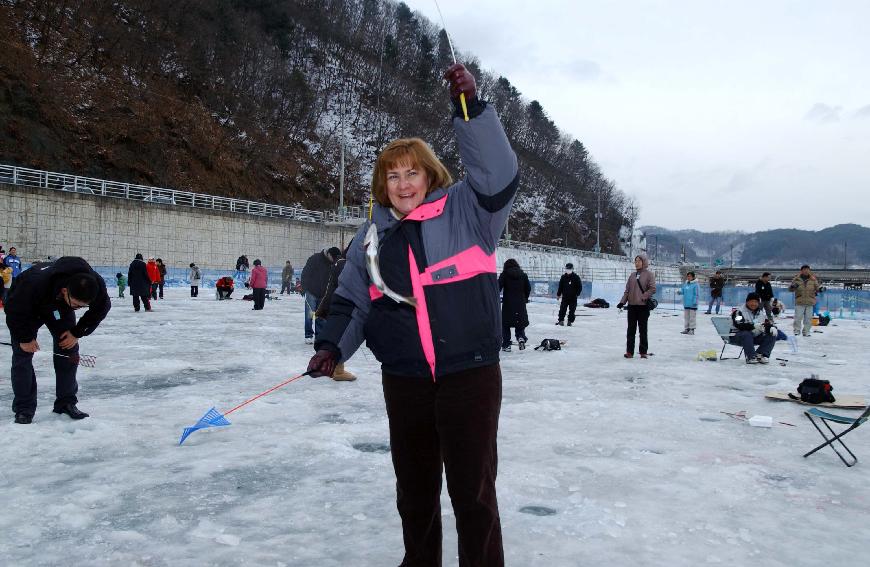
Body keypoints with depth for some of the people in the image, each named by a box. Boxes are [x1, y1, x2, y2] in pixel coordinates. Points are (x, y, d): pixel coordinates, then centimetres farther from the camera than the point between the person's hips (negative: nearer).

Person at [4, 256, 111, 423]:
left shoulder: (97, 284, -35)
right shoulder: (35, 284, -46)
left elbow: (101, 309, -13)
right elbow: (15, 310, -27)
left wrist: (77, 332, -15)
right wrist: (25, 338, -19)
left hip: (60, 306, 3)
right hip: (27, 308, -3)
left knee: (69, 350, -5)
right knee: (22, 353, -10)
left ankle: (66, 403, 6)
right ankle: (24, 408, -2)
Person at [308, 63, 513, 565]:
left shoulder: (465, 210, -3)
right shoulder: (372, 237, 9)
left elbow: (498, 172, -19)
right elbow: (352, 301, 12)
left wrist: (471, 108, -26)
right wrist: (332, 345, -3)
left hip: (470, 376, -4)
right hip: (404, 381, 5)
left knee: (473, 489, 3)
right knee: (414, 487, 20)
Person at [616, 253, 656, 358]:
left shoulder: (649, 274, -1)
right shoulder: (632, 275, 13)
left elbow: (652, 289, -10)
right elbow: (627, 290, 12)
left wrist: (643, 297, -16)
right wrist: (623, 301, 0)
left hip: (643, 306, -4)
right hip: (632, 306, 5)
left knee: (643, 329, 2)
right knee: (631, 329, 5)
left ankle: (643, 351, 10)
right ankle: (629, 351, 8)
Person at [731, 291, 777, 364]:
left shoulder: (761, 312, 11)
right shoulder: (739, 311, -12)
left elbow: (768, 324, 8)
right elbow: (739, 326, -26)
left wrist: (772, 328, -16)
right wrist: (754, 326, -39)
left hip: (756, 337, 7)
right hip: (738, 337, -7)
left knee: (772, 335, -9)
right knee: (746, 334, -37)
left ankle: (760, 355, -21)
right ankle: (751, 357, -37)